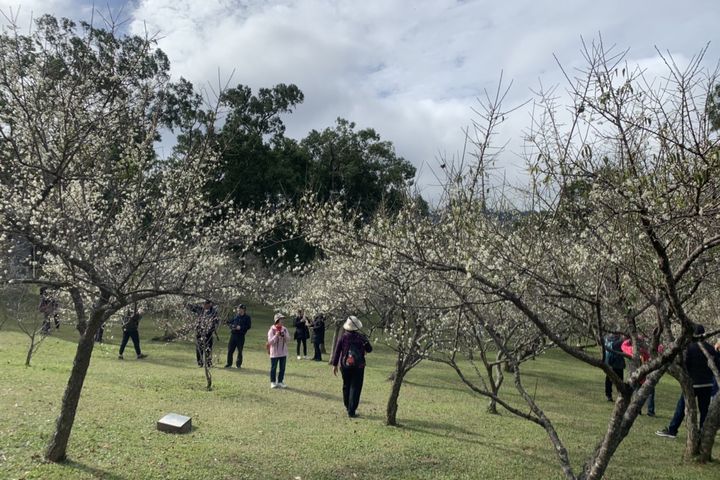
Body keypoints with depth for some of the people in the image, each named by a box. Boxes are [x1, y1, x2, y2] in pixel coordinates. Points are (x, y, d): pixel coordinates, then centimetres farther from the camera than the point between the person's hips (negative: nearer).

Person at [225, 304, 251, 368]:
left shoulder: (247, 317, 0)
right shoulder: (235, 316, 12)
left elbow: (248, 326, -7)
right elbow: (229, 322, 17)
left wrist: (240, 327, -18)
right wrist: (232, 326, -4)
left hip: (241, 336, -3)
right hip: (233, 334, 3)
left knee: (240, 351, 3)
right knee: (230, 350, 3)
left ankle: (239, 364, 14)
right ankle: (229, 363, 14)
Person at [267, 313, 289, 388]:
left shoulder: (284, 329, 5)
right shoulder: (272, 330, -9)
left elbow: (288, 338, 0)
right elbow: (270, 341, -13)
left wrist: (284, 335, -18)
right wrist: (276, 336, -25)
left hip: (283, 352, 4)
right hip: (274, 352, -4)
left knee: (282, 368, 8)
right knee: (273, 368, 4)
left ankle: (280, 382, 18)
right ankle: (273, 382, 15)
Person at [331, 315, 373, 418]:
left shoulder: (343, 337, -5)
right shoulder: (362, 337, -6)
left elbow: (337, 351, -4)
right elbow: (369, 349, 4)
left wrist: (334, 365, 2)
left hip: (345, 366, 2)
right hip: (358, 366, -2)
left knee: (346, 386, 20)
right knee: (355, 388, 2)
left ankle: (347, 406, 32)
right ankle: (351, 411, -2)